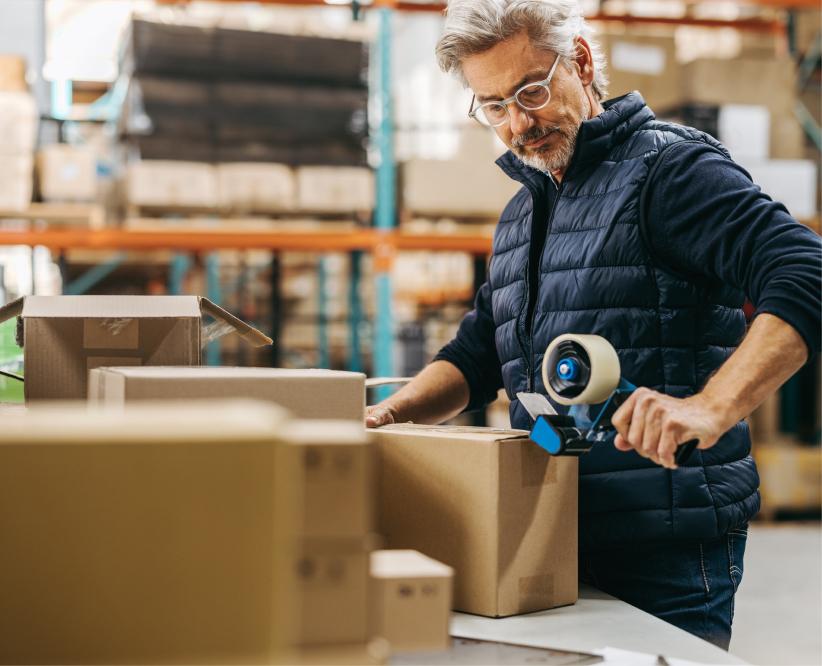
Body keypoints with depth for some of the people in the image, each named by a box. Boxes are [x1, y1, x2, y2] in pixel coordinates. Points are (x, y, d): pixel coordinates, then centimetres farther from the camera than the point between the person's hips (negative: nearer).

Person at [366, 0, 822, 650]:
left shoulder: (670, 166, -9)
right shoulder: (522, 212, 17)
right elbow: (477, 356, 21)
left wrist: (709, 408, -36)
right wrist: (394, 412, 2)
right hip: (553, 543, 8)